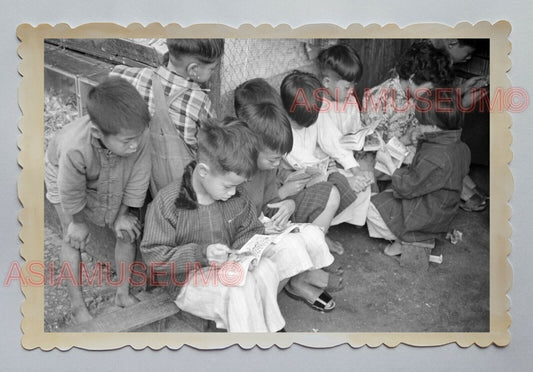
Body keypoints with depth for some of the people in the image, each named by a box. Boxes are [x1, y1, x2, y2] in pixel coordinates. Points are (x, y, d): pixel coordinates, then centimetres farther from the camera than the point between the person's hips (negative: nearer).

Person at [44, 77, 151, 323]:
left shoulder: (138, 137, -39)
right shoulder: (75, 148, -46)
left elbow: (137, 181, -21)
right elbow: (71, 193, -26)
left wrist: (122, 215, -11)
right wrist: (79, 222, -10)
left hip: (113, 181, 3)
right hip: (67, 180, -3)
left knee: (127, 231, 2)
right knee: (74, 238, -1)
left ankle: (123, 294, 20)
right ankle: (77, 305, 17)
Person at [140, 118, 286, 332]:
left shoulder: (236, 199, -2)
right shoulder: (167, 202, -17)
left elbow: (250, 230, 11)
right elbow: (154, 255, -15)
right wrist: (201, 254, -27)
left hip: (230, 269, 5)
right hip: (192, 281, -5)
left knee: (265, 269, -23)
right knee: (240, 288, -30)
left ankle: (268, 328, -6)